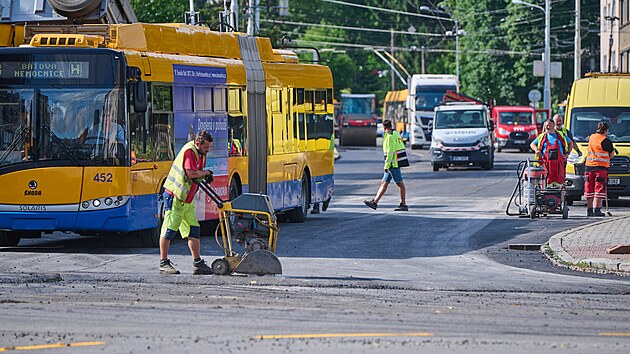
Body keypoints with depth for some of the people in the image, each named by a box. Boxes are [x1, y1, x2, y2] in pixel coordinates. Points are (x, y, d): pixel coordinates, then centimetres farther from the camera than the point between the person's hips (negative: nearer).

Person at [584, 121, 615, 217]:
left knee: (589, 190, 11)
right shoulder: (606, 141, -11)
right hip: (601, 166, -6)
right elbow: (611, 154, -4)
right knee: (599, 190, -4)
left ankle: (589, 210, 13)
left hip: (589, 166, 6)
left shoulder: (592, 137, 11)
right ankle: (597, 210, -9)